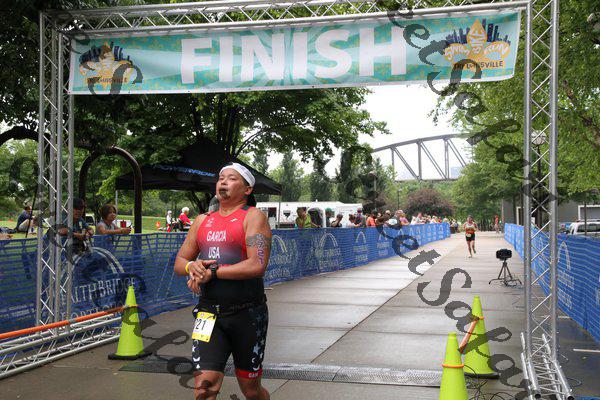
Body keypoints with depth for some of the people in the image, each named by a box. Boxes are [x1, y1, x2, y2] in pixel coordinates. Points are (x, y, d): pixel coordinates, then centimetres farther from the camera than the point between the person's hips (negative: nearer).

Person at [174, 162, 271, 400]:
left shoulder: (253, 217, -5)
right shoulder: (202, 220, 13)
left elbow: (257, 265, -18)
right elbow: (179, 262, 17)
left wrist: (213, 272, -16)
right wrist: (192, 267, -6)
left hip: (247, 314, -4)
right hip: (209, 312, 4)